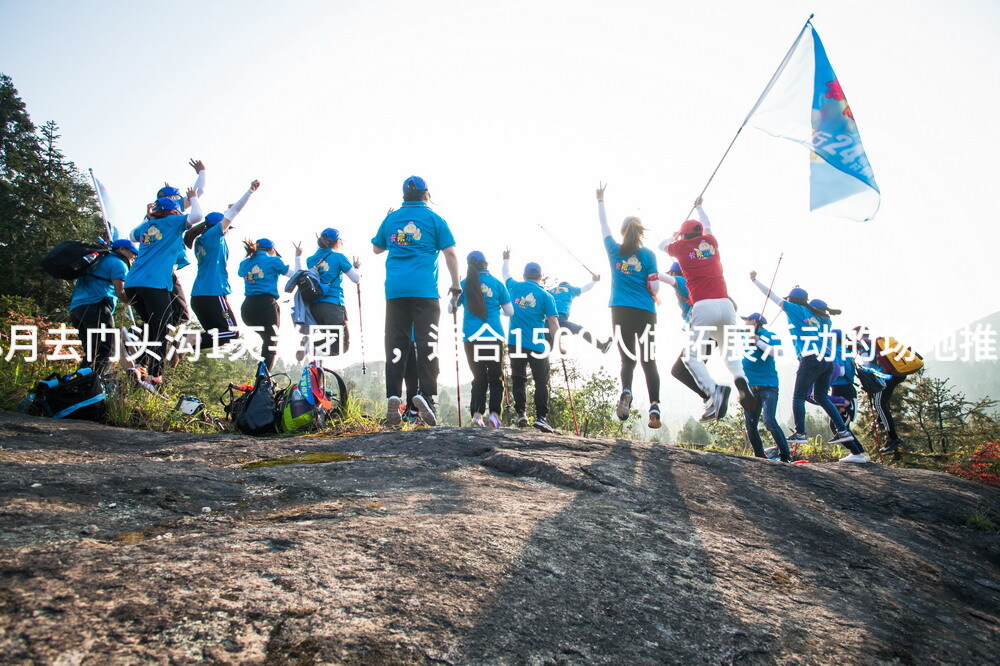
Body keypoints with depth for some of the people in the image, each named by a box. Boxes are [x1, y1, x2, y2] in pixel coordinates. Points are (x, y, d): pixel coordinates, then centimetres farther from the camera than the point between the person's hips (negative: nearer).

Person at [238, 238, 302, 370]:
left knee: (268, 340, 24)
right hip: (266, 306, -6)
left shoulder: (245, 263, 15)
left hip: (247, 308, 6)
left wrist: (249, 253, 39)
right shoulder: (273, 260, 1)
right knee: (271, 345, 5)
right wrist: (298, 256, 18)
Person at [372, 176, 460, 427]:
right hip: (425, 290, -3)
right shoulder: (434, 219, 6)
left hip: (395, 290, 3)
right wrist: (456, 285, 8)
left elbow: (376, 248, 27)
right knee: (427, 343, -3)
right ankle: (426, 394, -14)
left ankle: (393, 396, -5)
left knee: (395, 344, 3)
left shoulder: (391, 219, 15)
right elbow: (450, 253, 1)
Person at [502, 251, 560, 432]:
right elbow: (553, 322, -7)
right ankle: (541, 417, -6)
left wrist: (506, 259, 47)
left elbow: (506, 274, 30)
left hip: (516, 343, 2)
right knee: (541, 382, 1)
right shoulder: (546, 296, 0)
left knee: (519, 380, 11)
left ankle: (521, 414, 5)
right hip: (538, 346, -2)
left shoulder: (514, 287, 7)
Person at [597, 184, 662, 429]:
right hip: (645, 312, -1)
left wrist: (600, 200, 35)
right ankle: (654, 407, -8)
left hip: (621, 312, 1)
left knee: (627, 359, 6)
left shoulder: (614, 250, 7)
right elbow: (655, 288, -5)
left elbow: (603, 225, 23)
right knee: (648, 360, 5)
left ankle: (626, 392, -23)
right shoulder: (648, 255, 1)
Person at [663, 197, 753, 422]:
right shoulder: (710, 241, 17)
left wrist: (675, 236, 54)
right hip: (726, 304, 4)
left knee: (691, 356, 0)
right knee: (728, 349, 20)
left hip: (703, 307, -4)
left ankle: (714, 390, -27)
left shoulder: (680, 247, 10)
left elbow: (662, 246, 34)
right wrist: (698, 207, 59)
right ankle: (740, 378, -12)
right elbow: (708, 226, 42)